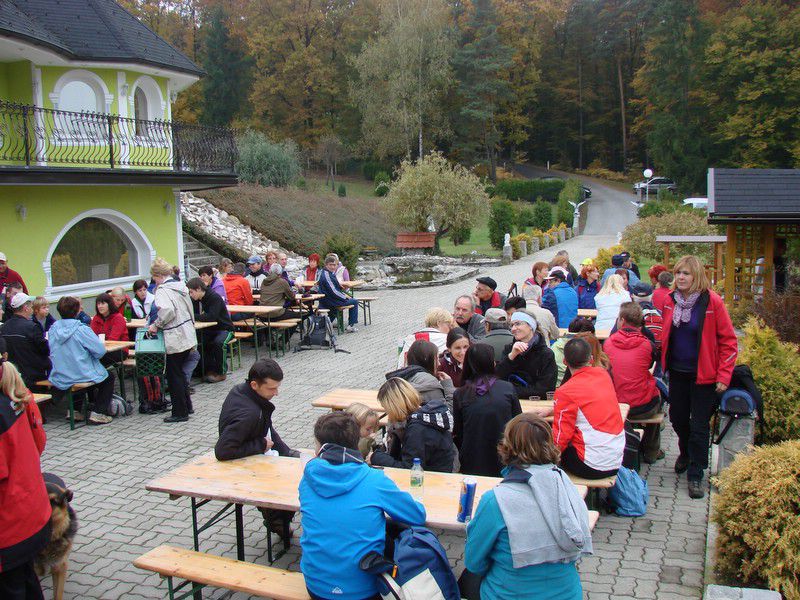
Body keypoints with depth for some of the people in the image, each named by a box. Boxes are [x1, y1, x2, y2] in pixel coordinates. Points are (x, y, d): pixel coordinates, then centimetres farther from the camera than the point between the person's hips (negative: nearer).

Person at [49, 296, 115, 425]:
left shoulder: (53, 329, -2)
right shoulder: (81, 329, -18)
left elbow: (51, 351, 13)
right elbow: (100, 351, -19)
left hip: (59, 379, 6)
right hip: (82, 376, -6)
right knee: (109, 377, 21)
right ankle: (98, 412, 10)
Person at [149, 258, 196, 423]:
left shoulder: (163, 290, -15)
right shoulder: (181, 286, 9)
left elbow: (167, 310, -32)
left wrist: (156, 325, -18)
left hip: (175, 340, -8)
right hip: (188, 336, 8)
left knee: (174, 375, 3)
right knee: (179, 373, 20)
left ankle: (180, 413, 10)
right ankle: (187, 406, 28)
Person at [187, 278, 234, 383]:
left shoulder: (214, 297, -20)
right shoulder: (195, 300, 3)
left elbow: (211, 317, -31)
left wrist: (192, 316, -28)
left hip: (224, 329, -7)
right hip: (209, 330, 7)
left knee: (218, 342, -34)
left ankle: (220, 373, -16)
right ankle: (210, 369, -4)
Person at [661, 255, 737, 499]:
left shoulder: (712, 301, -14)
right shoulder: (670, 300, 1)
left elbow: (728, 340, -10)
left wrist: (724, 375, -13)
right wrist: (663, 362, 10)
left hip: (703, 375, -5)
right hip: (677, 372, 5)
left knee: (699, 425, 1)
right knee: (677, 418, 16)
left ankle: (695, 474, 15)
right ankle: (686, 452, 44)